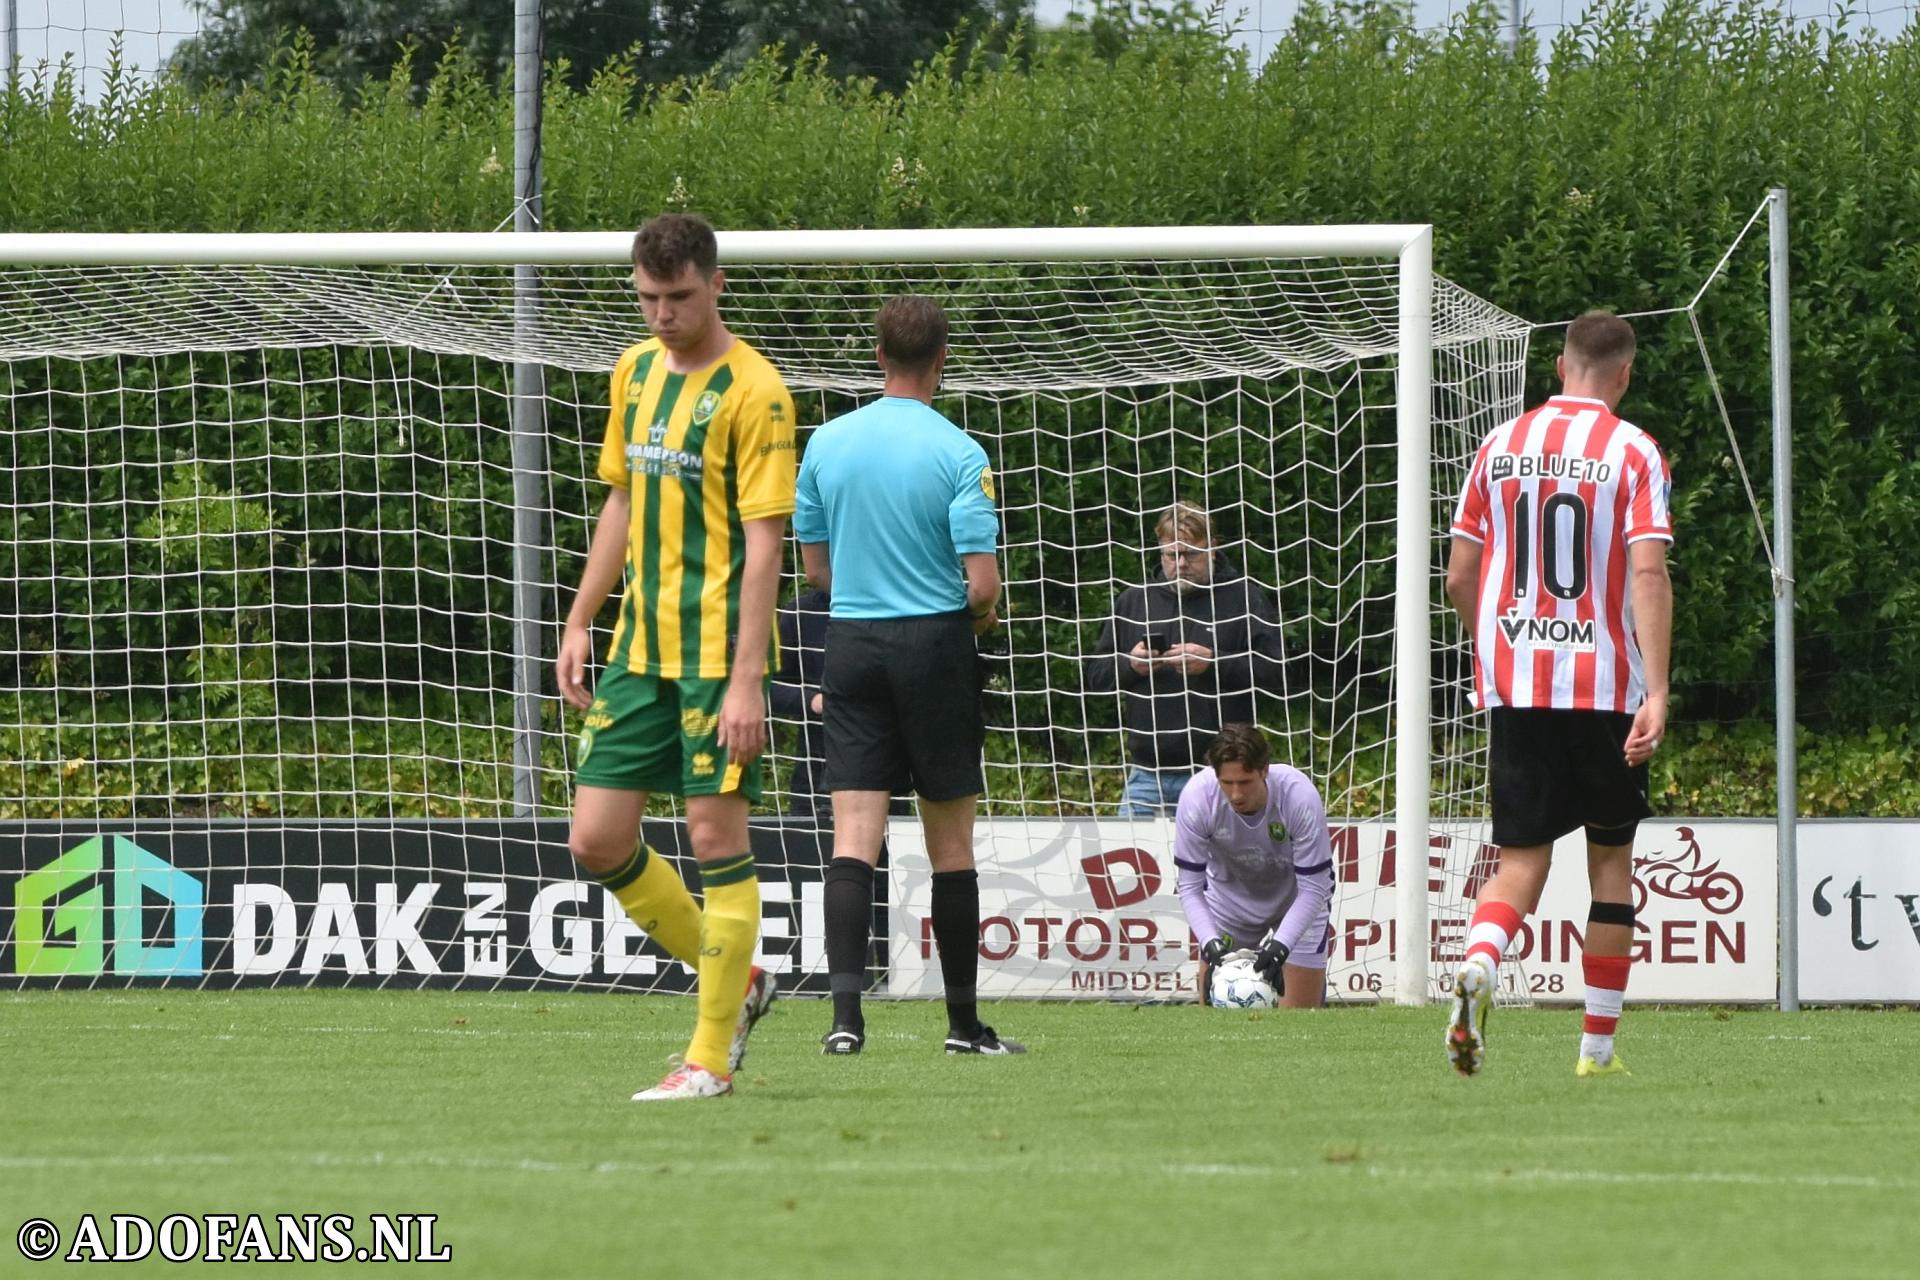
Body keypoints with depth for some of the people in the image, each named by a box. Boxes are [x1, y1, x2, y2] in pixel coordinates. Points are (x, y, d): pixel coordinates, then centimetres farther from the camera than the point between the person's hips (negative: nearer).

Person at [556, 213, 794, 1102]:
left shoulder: (752, 391, -11)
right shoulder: (636, 371, 12)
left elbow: (763, 541, -14)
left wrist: (747, 680, -19)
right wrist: (579, 623, 17)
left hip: (717, 653, -7)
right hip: (640, 649, 7)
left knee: (716, 836, -4)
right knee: (597, 840, 4)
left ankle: (711, 1057, 3)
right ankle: (734, 981, 22)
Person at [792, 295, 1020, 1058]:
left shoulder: (827, 444, 3)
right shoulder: (957, 454, -10)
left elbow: (814, 565, 11)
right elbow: (982, 583, -13)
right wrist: (981, 616, 9)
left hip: (851, 644, 3)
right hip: (935, 644, -3)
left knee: (854, 833, -2)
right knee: (950, 841, 7)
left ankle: (846, 1011, -18)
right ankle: (963, 1021, 13)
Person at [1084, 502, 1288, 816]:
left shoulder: (1244, 599, 2)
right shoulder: (1133, 601, 15)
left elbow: (1275, 671, -9)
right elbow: (1094, 677, 16)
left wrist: (1213, 662, -18)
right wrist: (1129, 665, -5)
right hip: (1147, 773, 4)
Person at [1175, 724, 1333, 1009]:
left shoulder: (1300, 796, -35)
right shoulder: (1197, 796, -31)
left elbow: (1312, 888, -27)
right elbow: (1190, 886, -22)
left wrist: (1280, 946, -39)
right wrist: (1211, 944, -37)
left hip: (1296, 902, -2)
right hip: (1228, 898, 2)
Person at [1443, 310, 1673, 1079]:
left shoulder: (1502, 446, 7)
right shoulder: (1633, 453, -3)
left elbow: (1459, 579, 9)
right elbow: (1648, 574, -14)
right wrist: (1657, 694, -19)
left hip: (1512, 686, 2)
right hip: (1605, 686, -2)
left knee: (1520, 862, 3)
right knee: (1611, 859, 12)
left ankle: (1476, 969, -29)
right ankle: (1598, 1048, 13)